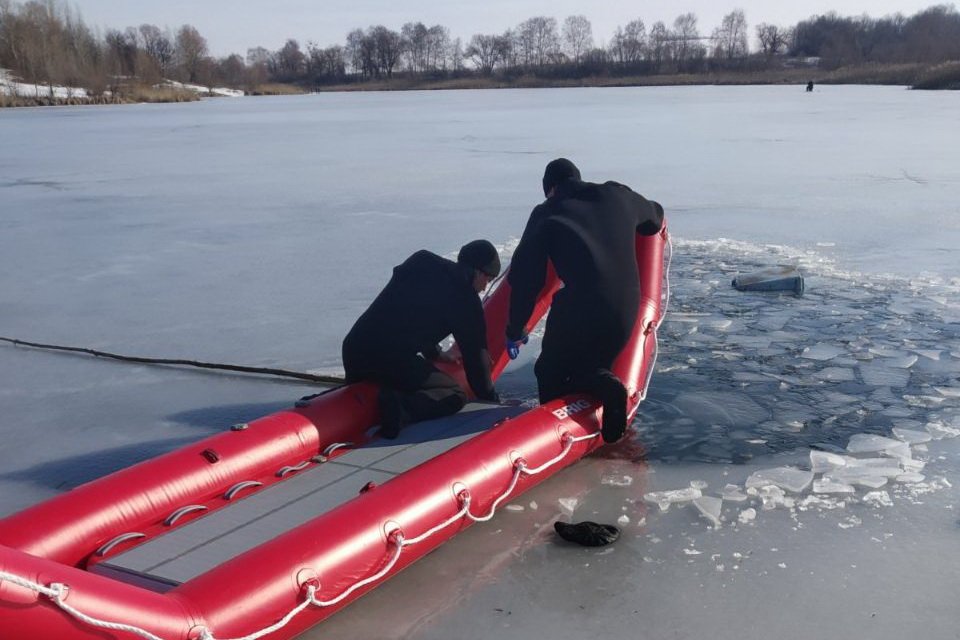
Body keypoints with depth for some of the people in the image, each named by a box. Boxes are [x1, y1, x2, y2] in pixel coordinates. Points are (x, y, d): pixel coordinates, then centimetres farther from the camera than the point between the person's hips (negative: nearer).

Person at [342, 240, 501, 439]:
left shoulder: (420, 260, 18)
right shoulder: (466, 300, -2)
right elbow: (474, 355, 4)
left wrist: (434, 353, 42)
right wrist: (490, 400, 18)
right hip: (392, 360, -8)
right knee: (454, 396, 1)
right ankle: (402, 407, -24)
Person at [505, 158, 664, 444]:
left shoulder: (546, 214, 5)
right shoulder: (618, 195, 15)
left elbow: (525, 276, 3)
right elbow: (655, 217, 36)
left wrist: (515, 328, 12)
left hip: (578, 310, -3)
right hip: (625, 311, 4)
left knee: (549, 372, 18)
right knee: (593, 368, 22)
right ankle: (600, 384, -12)